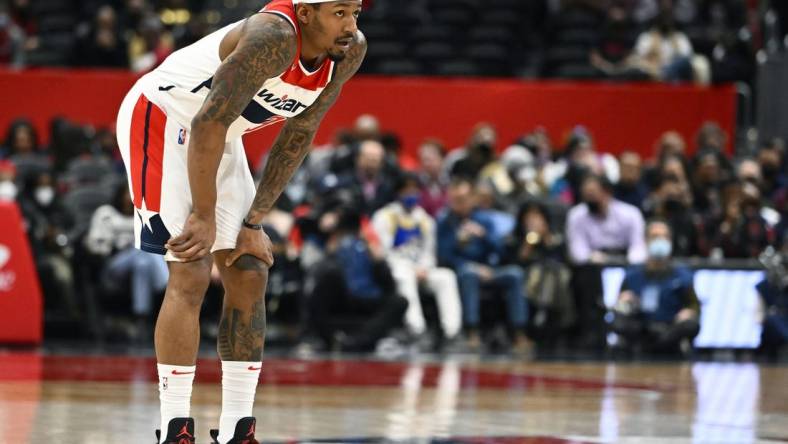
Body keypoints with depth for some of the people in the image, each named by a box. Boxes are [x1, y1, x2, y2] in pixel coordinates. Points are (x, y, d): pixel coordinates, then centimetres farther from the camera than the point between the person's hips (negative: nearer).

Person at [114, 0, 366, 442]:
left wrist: (255, 220, -2)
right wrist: (205, 219, -25)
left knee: (250, 276, 4)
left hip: (221, 138, 9)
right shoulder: (273, 37, -33)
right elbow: (208, 125, -30)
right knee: (191, 276, -16)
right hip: (162, 118, -8)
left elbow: (299, 135, 1)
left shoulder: (350, 51, -9)